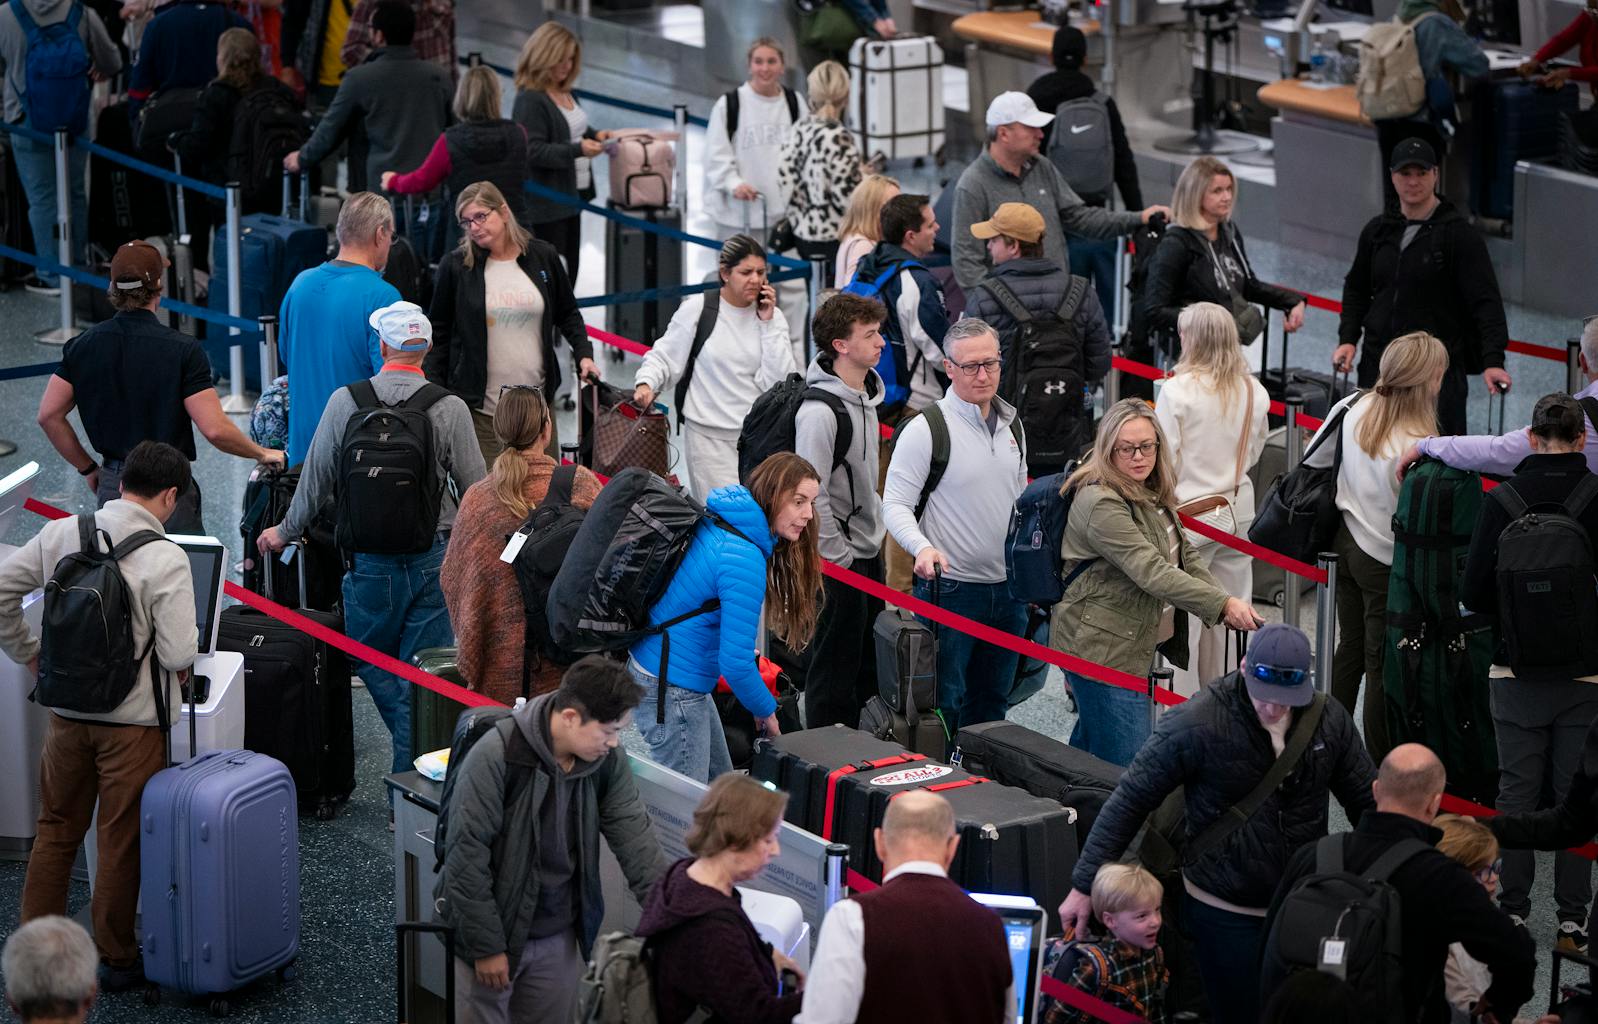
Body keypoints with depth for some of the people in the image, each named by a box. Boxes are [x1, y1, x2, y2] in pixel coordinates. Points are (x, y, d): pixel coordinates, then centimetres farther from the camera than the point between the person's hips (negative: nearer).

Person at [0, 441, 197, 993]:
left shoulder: (60, 534, -4)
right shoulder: (166, 559, -19)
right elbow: (178, 654, -20)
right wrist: (184, 657, 3)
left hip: (67, 710, 4)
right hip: (133, 719, -4)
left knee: (55, 830, 18)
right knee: (121, 842, 9)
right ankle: (116, 958, 20)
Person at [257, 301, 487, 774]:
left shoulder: (345, 402, -5)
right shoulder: (450, 408, -7)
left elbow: (316, 478, 2)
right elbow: (475, 488, -2)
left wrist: (286, 531, 18)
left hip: (370, 561, 0)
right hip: (433, 559, 0)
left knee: (371, 660, 17)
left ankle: (411, 745, 7)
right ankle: (414, 772, 7)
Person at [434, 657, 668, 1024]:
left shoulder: (607, 759, -7)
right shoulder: (495, 756, -23)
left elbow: (633, 835, -8)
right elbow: (467, 854, -20)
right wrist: (486, 945, -18)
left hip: (560, 936, 5)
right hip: (495, 926, -5)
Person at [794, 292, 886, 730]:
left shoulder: (864, 393, 7)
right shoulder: (820, 411, -24)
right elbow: (812, 493, -23)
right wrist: (838, 556, -19)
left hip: (867, 550, 10)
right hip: (839, 558, -10)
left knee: (869, 661, 18)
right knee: (835, 665, 0)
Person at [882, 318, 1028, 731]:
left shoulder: (1011, 425, 11)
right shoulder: (927, 428, -11)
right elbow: (895, 504, -12)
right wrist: (922, 547, -30)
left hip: (1007, 589, 7)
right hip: (949, 589, -6)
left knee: (992, 704, 15)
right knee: (943, 704, -3)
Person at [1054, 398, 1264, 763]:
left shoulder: (1151, 495, 11)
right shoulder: (1101, 504, -21)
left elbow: (1185, 555, 12)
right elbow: (1151, 572, -28)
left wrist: (1226, 602, -6)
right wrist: (1223, 605, -31)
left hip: (1133, 645, 10)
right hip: (1101, 648, -10)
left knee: (1087, 750, 20)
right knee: (1128, 768, -10)